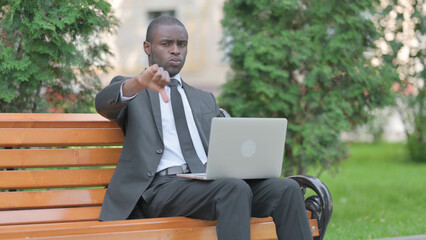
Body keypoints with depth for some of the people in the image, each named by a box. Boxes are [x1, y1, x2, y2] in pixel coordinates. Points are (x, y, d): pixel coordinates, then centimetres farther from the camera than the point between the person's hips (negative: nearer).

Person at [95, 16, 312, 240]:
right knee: (234, 188, -35)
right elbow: (103, 103, -8)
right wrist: (139, 83, -31)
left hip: (211, 183, 5)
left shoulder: (205, 100, 30)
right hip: (161, 186, -5)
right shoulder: (128, 88, 16)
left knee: (286, 189, -23)